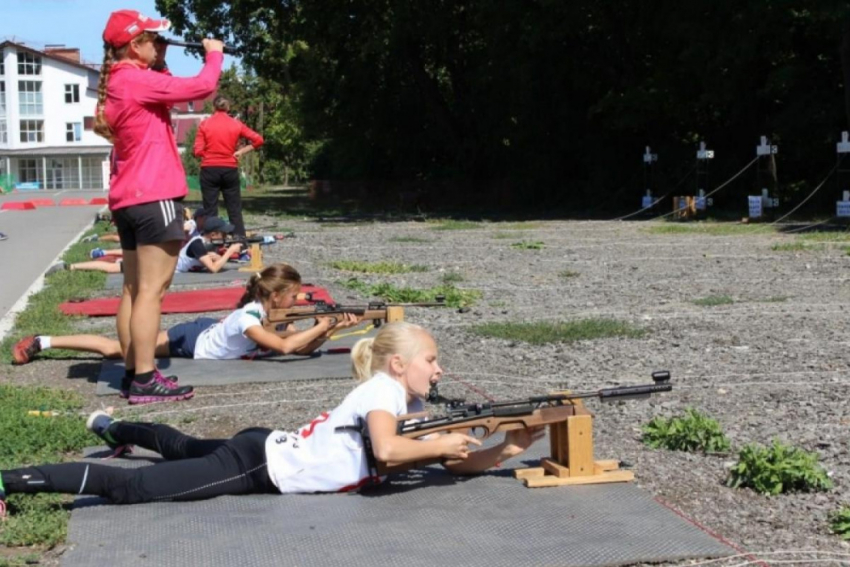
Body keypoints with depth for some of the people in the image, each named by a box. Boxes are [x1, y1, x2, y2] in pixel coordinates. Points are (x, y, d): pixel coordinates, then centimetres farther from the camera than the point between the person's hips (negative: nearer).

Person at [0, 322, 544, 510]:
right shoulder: (384, 390, -19)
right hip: (257, 465, -9)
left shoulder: (408, 401, 8)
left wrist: (506, 449, -4)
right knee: (131, 488, -12)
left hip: (267, 450, 9)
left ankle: (112, 427, 57)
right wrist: (439, 444, -24)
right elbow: (387, 450, -39)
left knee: (187, 448, 34)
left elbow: (456, 463, 10)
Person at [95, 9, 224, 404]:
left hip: (128, 199, 10)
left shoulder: (117, 82, 13)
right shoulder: (137, 80, -14)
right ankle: (145, 378, -9)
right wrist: (214, 54, 0)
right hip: (153, 197, -10)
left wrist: (158, 61, 11)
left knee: (133, 288, 12)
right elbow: (201, 87, -17)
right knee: (151, 290, -9)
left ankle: (133, 370, 16)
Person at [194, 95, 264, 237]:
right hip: (230, 170, 1)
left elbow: (198, 151, -6)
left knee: (210, 210, 3)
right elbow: (258, 140, 0)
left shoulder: (205, 124, -2)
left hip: (209, 170, -1)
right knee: (235, 209, 7)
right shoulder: (236, 124, 2)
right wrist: (241, 151, 4)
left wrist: (209, 154, 13)